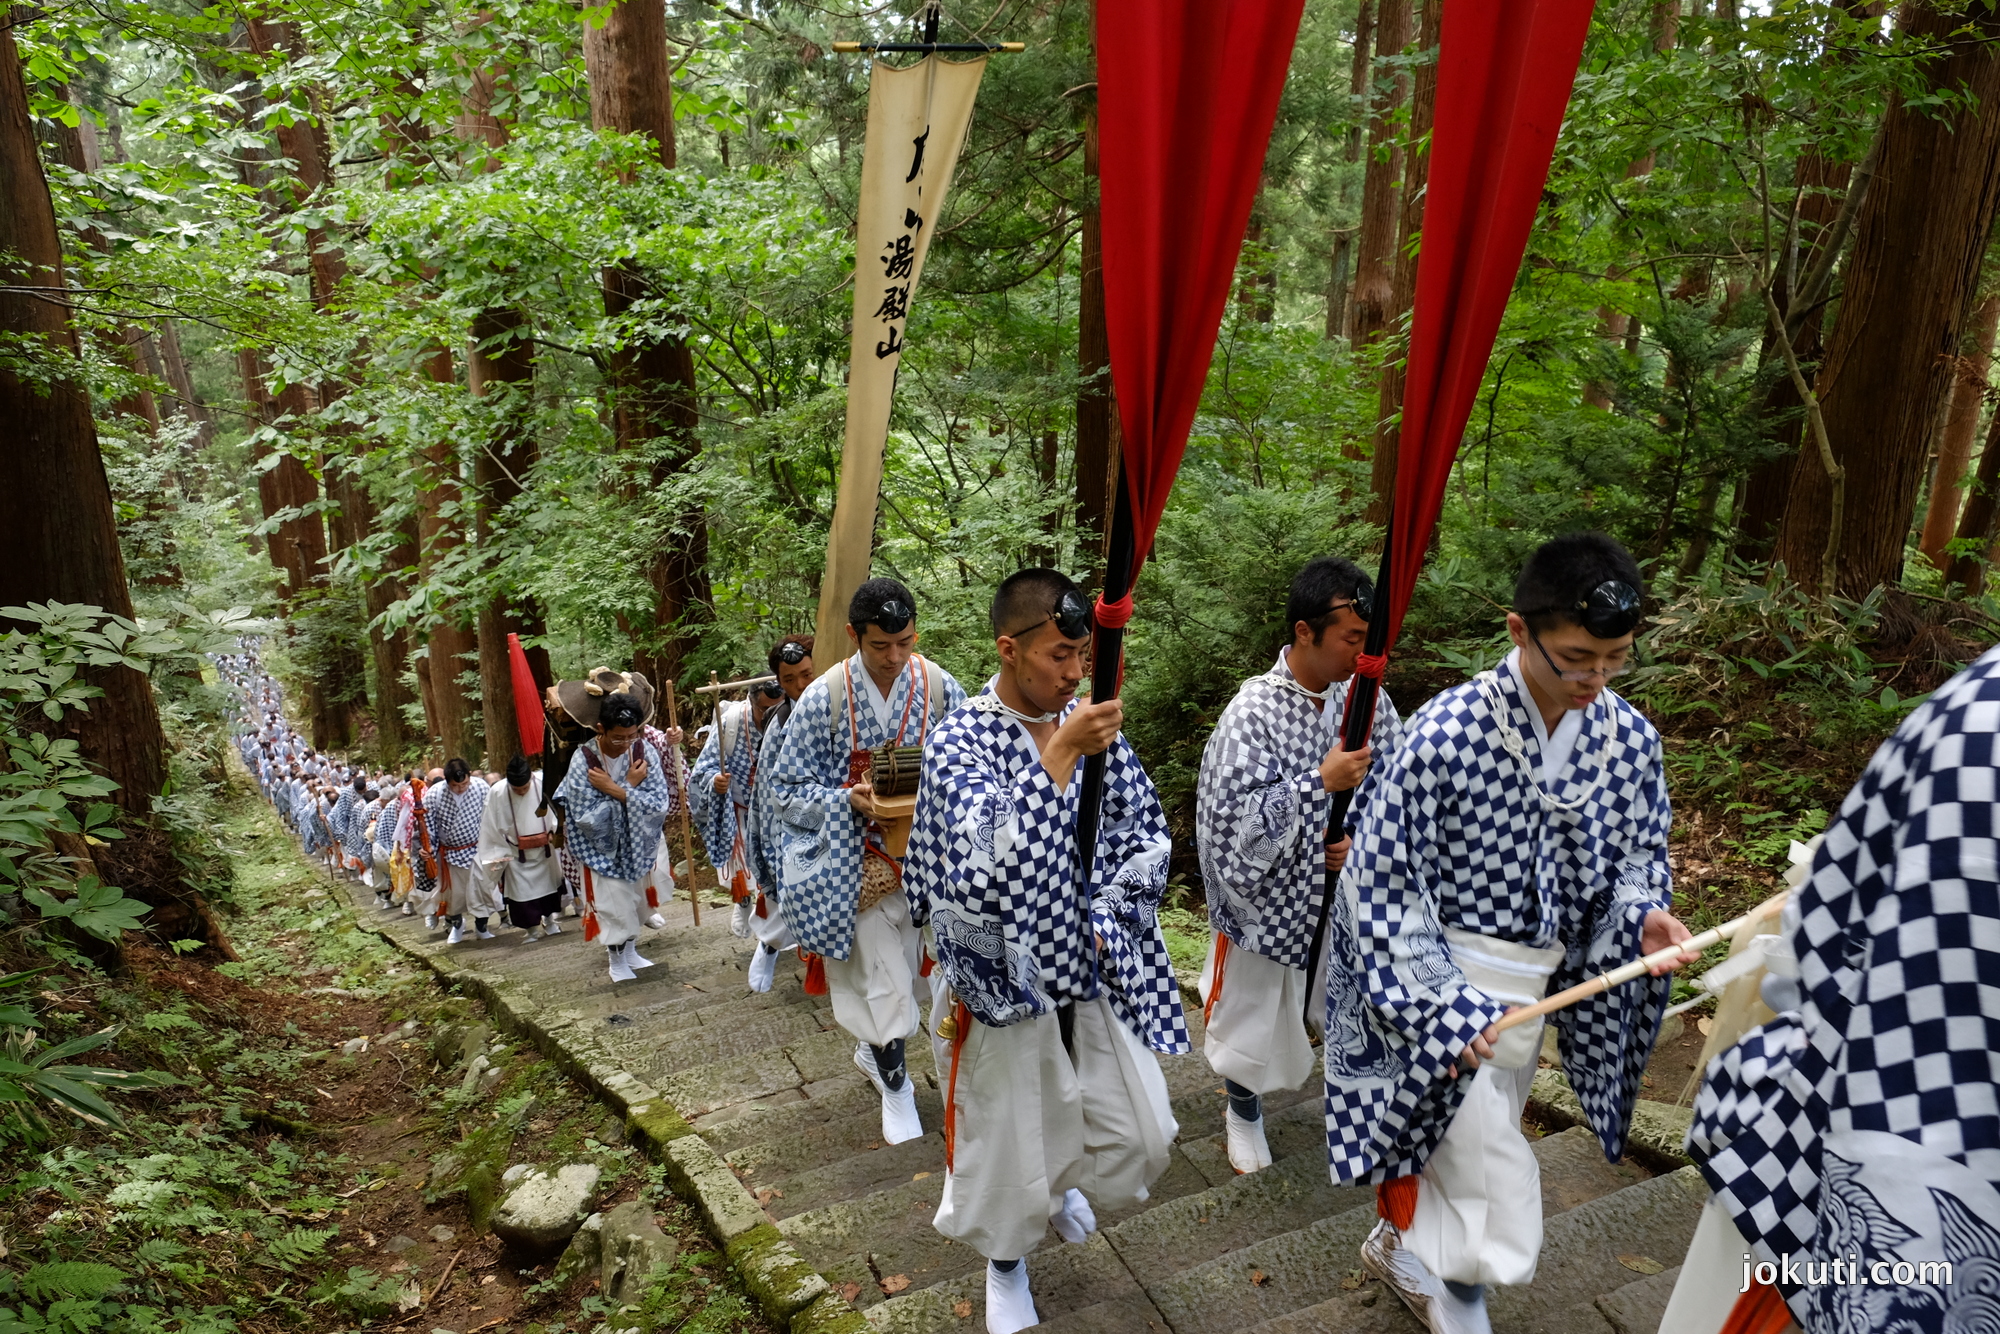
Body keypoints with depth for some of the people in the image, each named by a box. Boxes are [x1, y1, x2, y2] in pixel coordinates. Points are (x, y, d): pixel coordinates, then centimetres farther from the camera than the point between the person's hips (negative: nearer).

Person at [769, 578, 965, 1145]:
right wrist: (850, 799, -25)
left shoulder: (939, 687, -8)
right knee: (884, 976, 2)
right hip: (857, 861, -3)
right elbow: (788, 789, -9)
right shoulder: (823, 699, -15)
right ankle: (895, 1085, 27)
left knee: (904, 967, 18)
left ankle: (873, 1048, 47)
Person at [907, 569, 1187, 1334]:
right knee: (1008, 1146, 12)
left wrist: (1103, 918, -8)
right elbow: (989, 860, -29)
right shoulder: (958, 742, -15)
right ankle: (1005, 1266, 45)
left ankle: (1066, 1187, 47)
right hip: (1006, 979, -4)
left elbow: (1147, 835, 3)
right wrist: (1059, 757, -33)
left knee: (1140, 1138, 12)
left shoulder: (1092, 725, -2)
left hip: (1097, 971, 4)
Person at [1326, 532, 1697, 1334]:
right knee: (1489, 1173, -3)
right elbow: (1381, 882, -18)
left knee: (1479, 1140, 22)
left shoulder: (1630, 740, -8)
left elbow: (1638, 851, 8)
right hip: (1449, 984, -6)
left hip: (1536, 985, 6)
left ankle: (1405, 1248, 48)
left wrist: (1643, 913, -14)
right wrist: (1439, 1005, -21)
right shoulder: (1447, 733, -24)